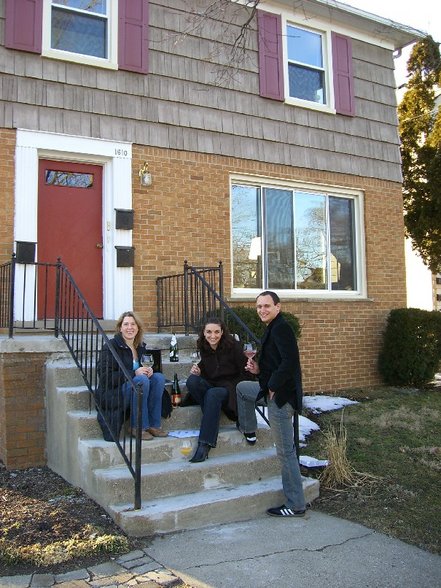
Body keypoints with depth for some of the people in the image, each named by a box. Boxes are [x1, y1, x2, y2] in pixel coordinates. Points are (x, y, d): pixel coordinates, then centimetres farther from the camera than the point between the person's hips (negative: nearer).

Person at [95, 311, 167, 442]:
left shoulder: (140, 347, 9)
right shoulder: (111, 346, -11)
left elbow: (142, 369, 20)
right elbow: (105, 377, -18)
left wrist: (148, 370, -6)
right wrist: (134, 373, -22)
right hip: (111, 394, -6)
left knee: (159, 377, -16)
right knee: (142, 380, -31)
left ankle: (153, 424, -13)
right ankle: (137, 428, -21)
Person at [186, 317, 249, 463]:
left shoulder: (233, 346, -8)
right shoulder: (204, 348, 6)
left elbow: (245, 373, -5)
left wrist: (232, 387, -14)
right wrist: (198, 371, -6)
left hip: (230, 388, -4)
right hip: (211, 385, 5)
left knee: (213, 394, -37)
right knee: (192, 380, -26)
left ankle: (205, 444, -37)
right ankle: (211, 418, -26)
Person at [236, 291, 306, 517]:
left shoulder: (281, 329, -18)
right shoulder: (272, 329, 14)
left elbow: (290, 362, -28)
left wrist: (273, 386, -17)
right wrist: (258, 369, 4)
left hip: (281, 396, -10)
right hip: (273, 390, 10)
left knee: (286, 451, -2)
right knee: (242, 387, 28)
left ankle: (296, 506, 10)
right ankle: (249, 432, 39)